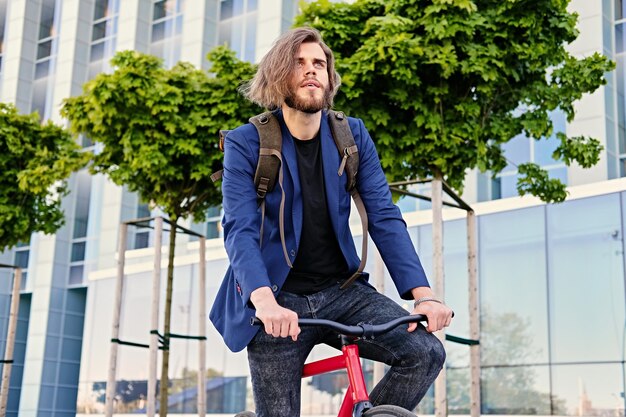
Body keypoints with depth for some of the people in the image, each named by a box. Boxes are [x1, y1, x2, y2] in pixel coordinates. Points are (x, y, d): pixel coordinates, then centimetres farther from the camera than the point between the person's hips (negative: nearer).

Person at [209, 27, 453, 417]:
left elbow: (384, 218, -4)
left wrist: (424, 294, -17)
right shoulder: (247, 144, -7)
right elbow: (240, 231, -17)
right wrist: (266, 302, -35)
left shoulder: (352, 136, 2)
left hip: (342, 291, 3)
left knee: (426, 352, -19)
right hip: (280, 300, -2)